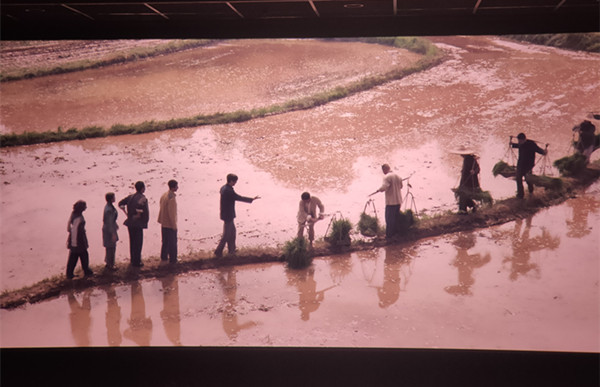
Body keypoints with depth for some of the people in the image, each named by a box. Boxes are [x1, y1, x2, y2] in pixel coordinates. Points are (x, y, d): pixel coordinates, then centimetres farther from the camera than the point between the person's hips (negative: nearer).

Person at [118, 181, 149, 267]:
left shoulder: (131, 196, 7)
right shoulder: (143, 198, -16)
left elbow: (120, 204, 10)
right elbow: (140, 205, -38)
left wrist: (126, 213, 10)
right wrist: (139, 214, -21)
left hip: (130, 223, 8)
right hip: (138, 224, -7)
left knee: (132, 242, 20)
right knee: (138, 243, 4)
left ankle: (132, 259, 31)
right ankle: (136, 262, 10)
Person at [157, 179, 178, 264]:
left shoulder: (164, 195, 4)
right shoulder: (171, 198, -25)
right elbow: (172, 213, -24)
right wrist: (174, 225, -16)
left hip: (164, 223, 9)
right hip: (170, 225, -9)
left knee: (165, 241, 20)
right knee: (172, 243, 4)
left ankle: (164, 257, 31)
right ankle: (173, 260, 13)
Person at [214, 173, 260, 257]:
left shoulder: (224, 188, 4)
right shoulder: (229, 191, -26)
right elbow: (239, 198, -20)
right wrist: (252, 199, -11)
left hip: (226, 214, 10)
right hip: (228, 216, -10)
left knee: (232, 231, 20)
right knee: (226, 235, 1)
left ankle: (232, 250, 31)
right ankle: (218, 252, 10)